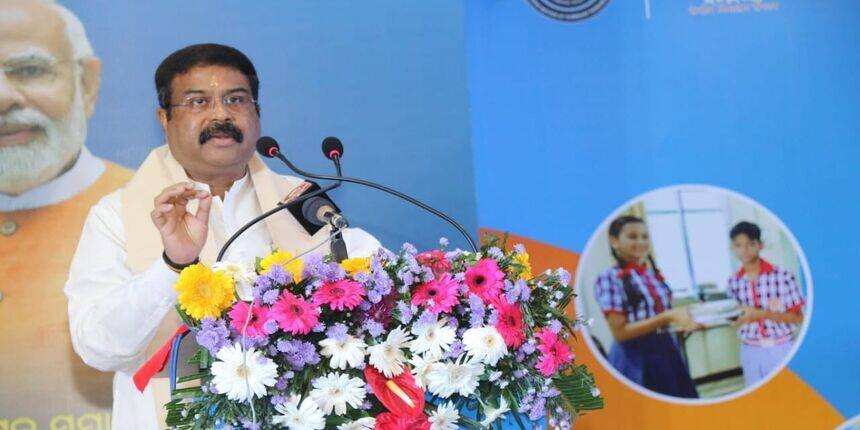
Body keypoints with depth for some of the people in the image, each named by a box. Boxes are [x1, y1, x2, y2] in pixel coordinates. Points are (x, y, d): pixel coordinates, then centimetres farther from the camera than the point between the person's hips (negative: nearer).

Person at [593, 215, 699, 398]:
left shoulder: (654, 273, 7)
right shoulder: (609, 278, -12)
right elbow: (620, 332, -17)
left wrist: (678, 318, -6)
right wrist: (667, 317, -23)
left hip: (666, 349, 6)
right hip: (635, 358, -6)